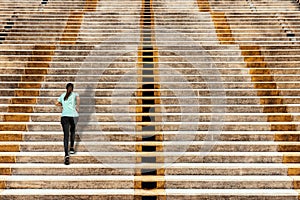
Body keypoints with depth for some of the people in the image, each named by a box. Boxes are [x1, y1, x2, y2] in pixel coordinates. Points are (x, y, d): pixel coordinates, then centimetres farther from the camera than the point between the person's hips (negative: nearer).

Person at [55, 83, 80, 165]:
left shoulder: (63, 95, 18)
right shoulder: (75, 94, 9)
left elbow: (57, 103, 27)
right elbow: (78, 99, -13)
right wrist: (77, 107, -1)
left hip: (64, 116, 1)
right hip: (74, 116, -1)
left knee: (66, 135, -6)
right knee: (72, 131, 29)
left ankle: (66, 155, -21)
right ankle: (72, 148, 32)